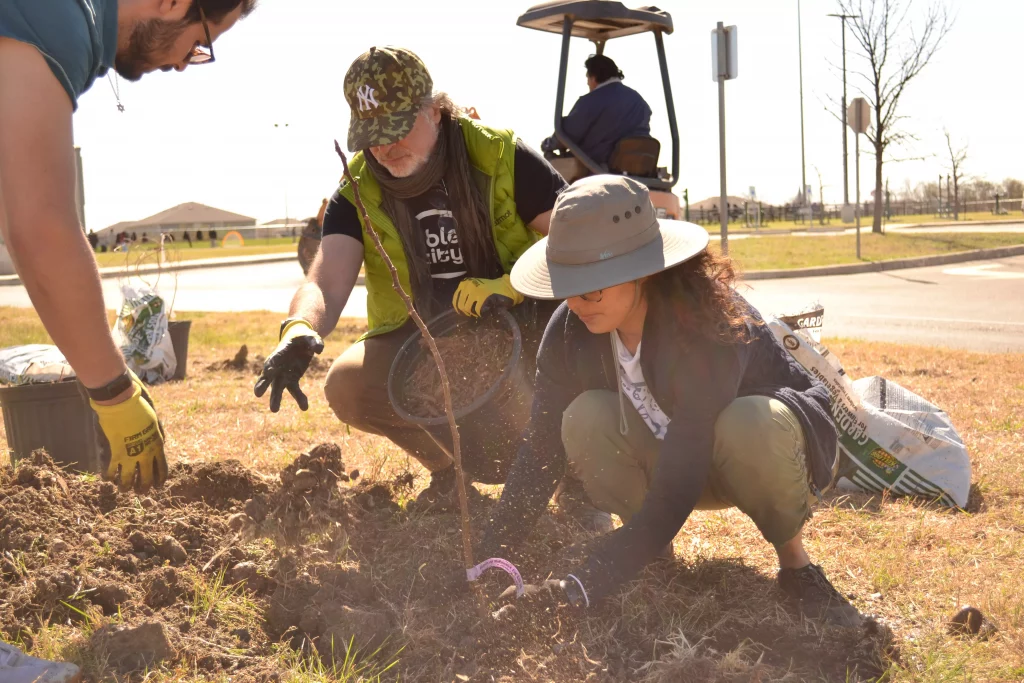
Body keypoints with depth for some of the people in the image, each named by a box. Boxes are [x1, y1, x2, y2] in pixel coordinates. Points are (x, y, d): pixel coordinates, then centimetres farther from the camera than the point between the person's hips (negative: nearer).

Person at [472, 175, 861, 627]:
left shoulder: (705, 327, -37)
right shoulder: (571, 331, -19)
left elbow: (674, 497, -40)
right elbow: (542, 451, -16)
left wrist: (576, 592, -44)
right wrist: (487, 560, -27)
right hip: (672, 458, 5)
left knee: (749, 424, -40)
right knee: (585, 418, -26)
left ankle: (793, 560, -12)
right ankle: (655, 556, -3)